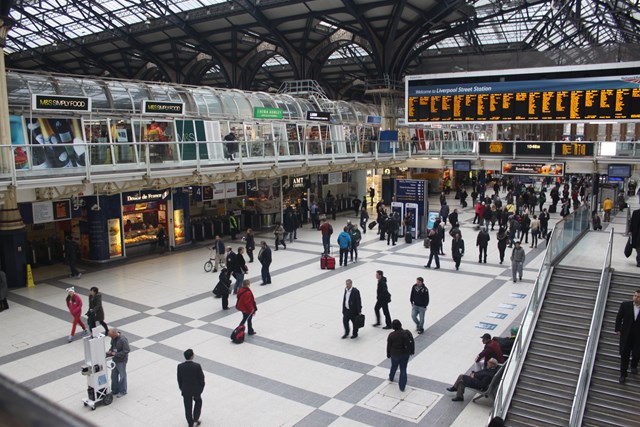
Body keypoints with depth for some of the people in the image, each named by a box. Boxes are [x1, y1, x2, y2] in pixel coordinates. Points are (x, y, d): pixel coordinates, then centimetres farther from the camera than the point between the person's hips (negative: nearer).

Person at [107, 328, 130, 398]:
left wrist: (115, 354, -26)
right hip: (115, 360, 8)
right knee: (114, 376, 18)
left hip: (121, 361, -8)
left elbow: (126, 351, -25)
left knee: (122, 376, 9)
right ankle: (114, 390, 35)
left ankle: (122, 391, 24)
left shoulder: (123, 340, -27)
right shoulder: (113, 338, -3)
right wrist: (110, 351, -5)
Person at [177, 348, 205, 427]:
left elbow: (179, 379, -4)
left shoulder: (180, 366, -16)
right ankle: (195, 420, 26)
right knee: (198, 401, 27)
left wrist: (182, 389, 12)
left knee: (188, 407, 18)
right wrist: (201, 388, 3)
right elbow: (201, 378, -14)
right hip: (196, 389, -2)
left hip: (185, 390, 2)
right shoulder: (197, 366, -24)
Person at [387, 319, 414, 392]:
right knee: (403, 370, 11)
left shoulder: (391, 335, -19)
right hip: (405, 355, 1)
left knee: (394, 367, 25)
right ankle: (402, 387, 16)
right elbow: (412, 344, -5)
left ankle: (391, 378, 53)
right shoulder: (407, 333, -14)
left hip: (395, 355, -1)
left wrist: (388, 355, 6)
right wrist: (411, 352, 10)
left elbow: (389, 346, -8)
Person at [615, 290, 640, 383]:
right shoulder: (625, 305, -7)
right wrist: (618, 329, -1)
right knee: (624, 355, 7)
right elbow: (619, 318, 1)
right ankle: (623, 375, 19)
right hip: (626, 335, 0)